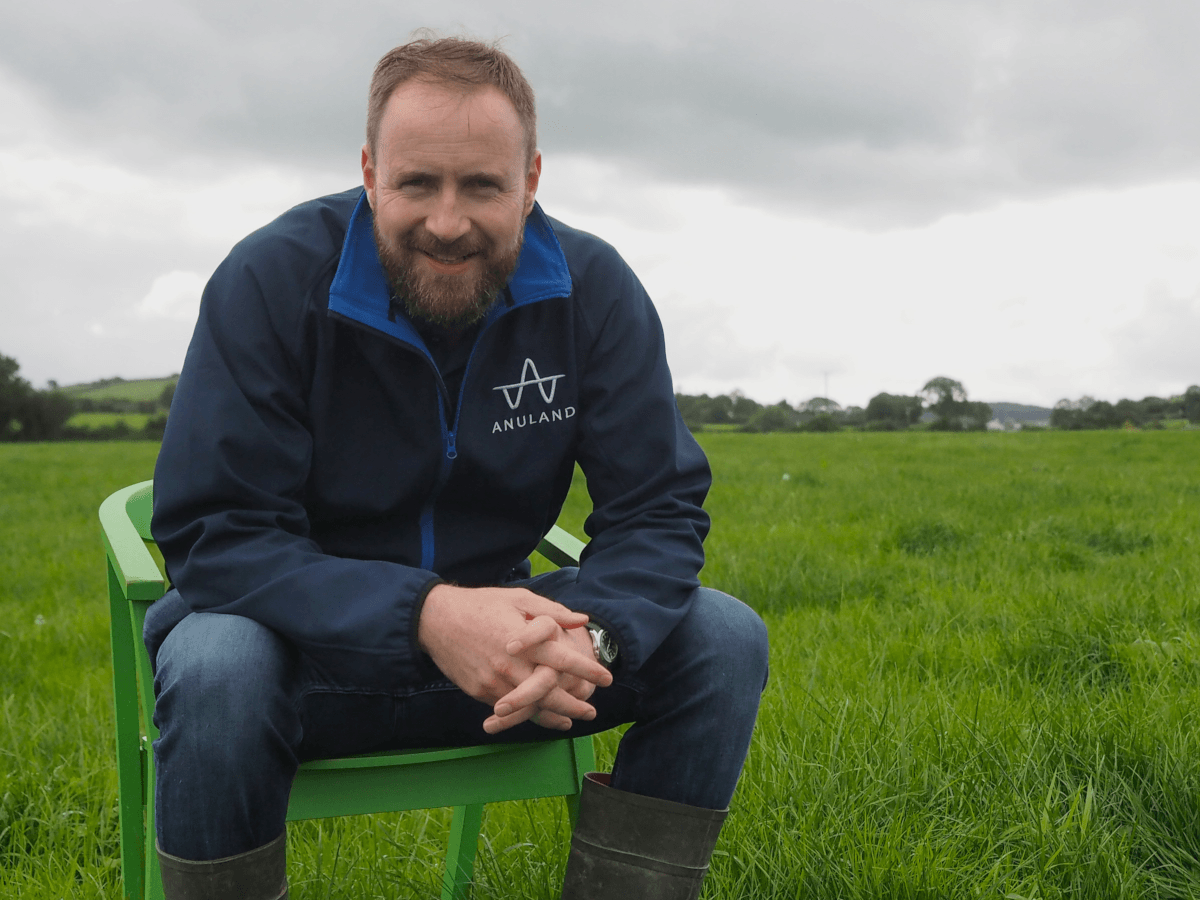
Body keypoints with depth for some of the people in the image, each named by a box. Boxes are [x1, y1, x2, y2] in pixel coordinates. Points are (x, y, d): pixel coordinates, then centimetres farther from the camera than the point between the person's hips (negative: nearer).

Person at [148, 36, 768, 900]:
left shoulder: (595, 289, -8)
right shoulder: (272, 280, -16)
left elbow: (659, 509, -9)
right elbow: (213, 534, -20)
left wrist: (589, 629, -33)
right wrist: (425, 613, -36)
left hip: (494, 633, 3)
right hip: (315, 645, -2)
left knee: (726, 639, -14)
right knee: (216, 663, -36)